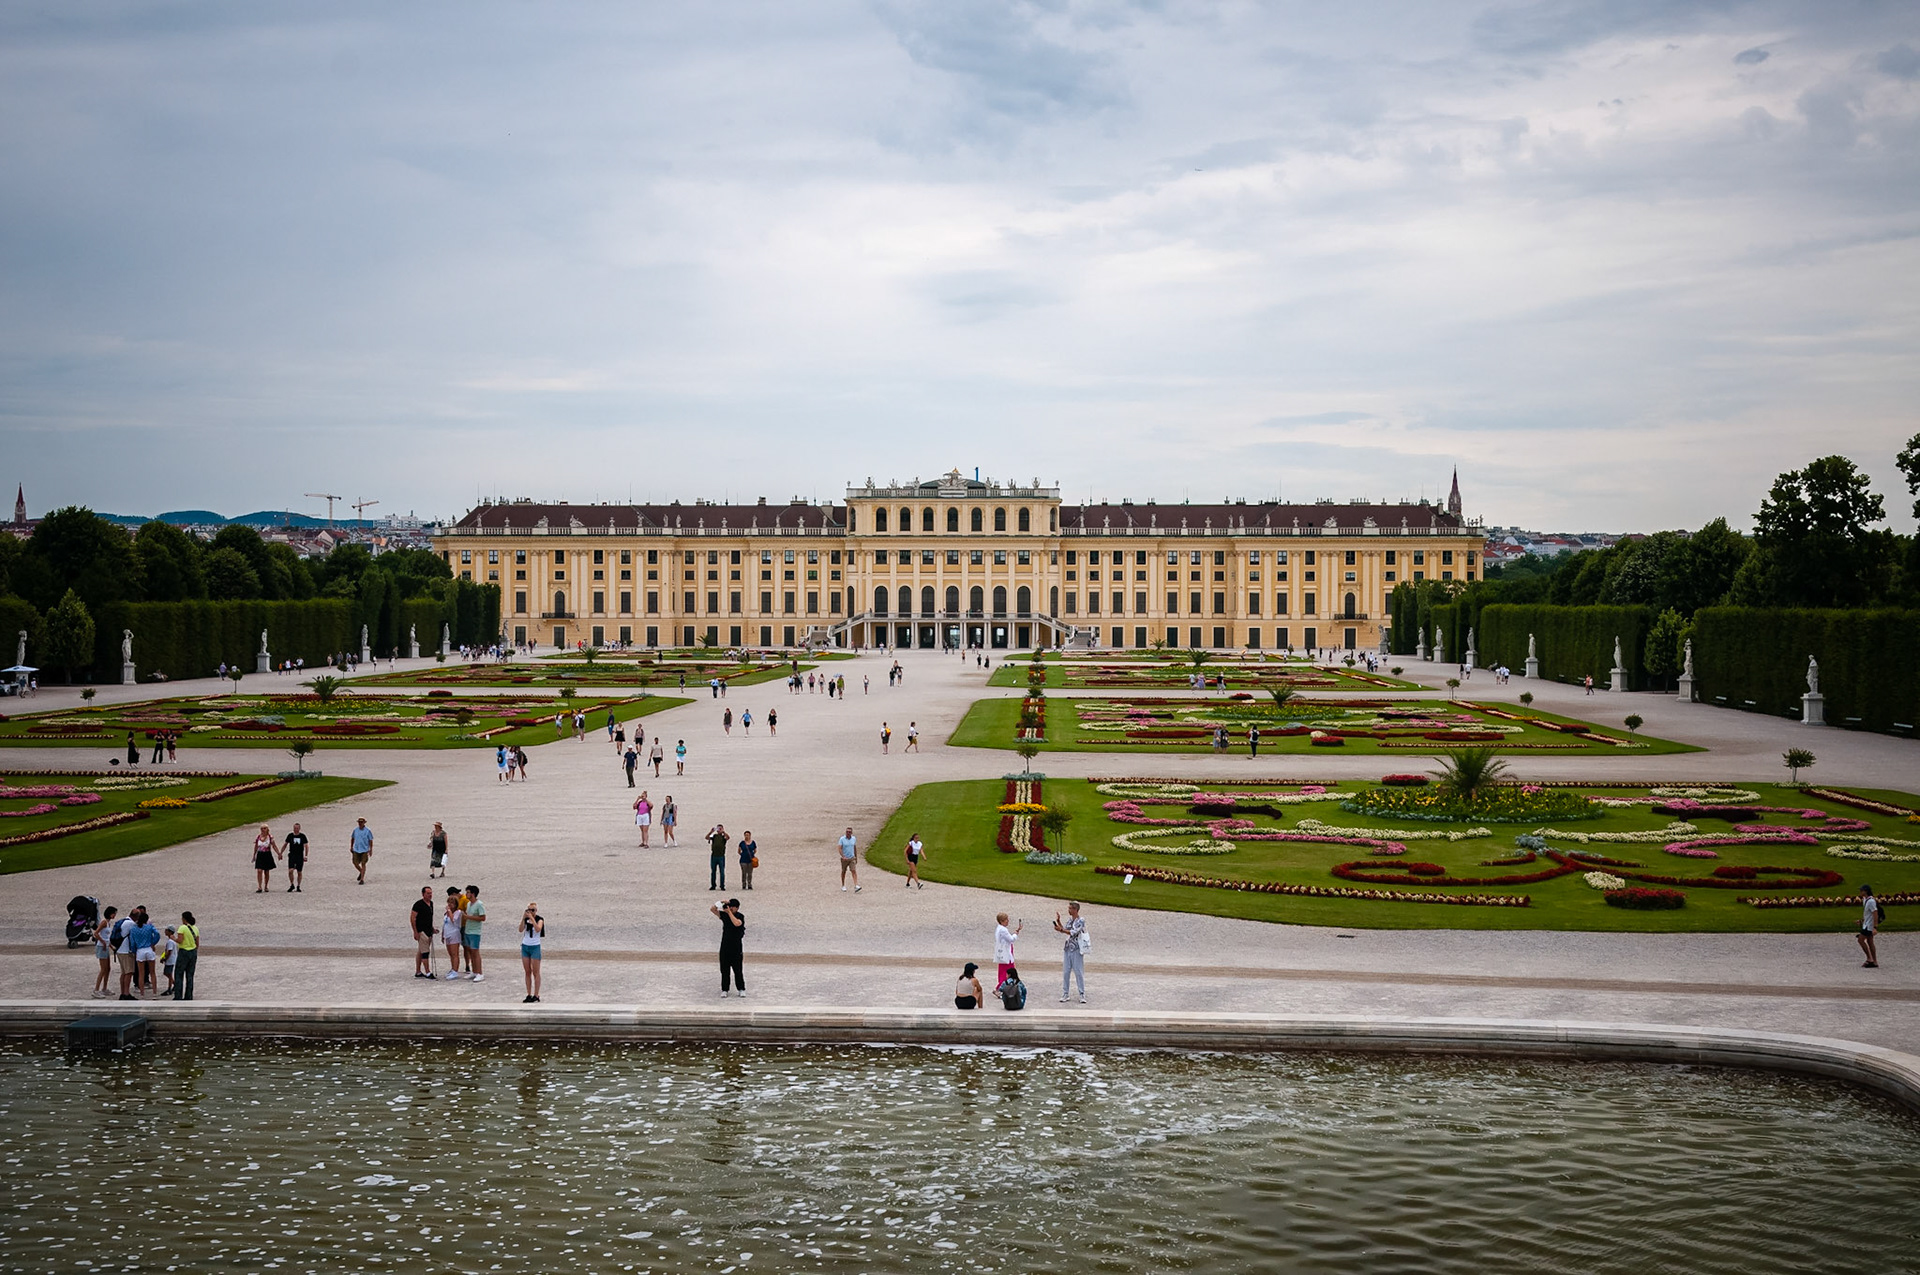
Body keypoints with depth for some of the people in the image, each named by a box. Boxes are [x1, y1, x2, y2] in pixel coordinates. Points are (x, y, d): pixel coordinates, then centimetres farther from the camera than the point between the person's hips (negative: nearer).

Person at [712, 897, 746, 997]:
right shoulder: (724, 915, 5)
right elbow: (712, 909, -2)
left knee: (737, 969, -1)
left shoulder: (740, 917, -7)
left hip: (736, 946, -4)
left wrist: (729, 912, -24)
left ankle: (741, 989, 8)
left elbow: (736, 923, -28)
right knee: (724, 969, 6)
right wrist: (722, 903, -16)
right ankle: (725, 989, 14)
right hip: (725, 945, 4)